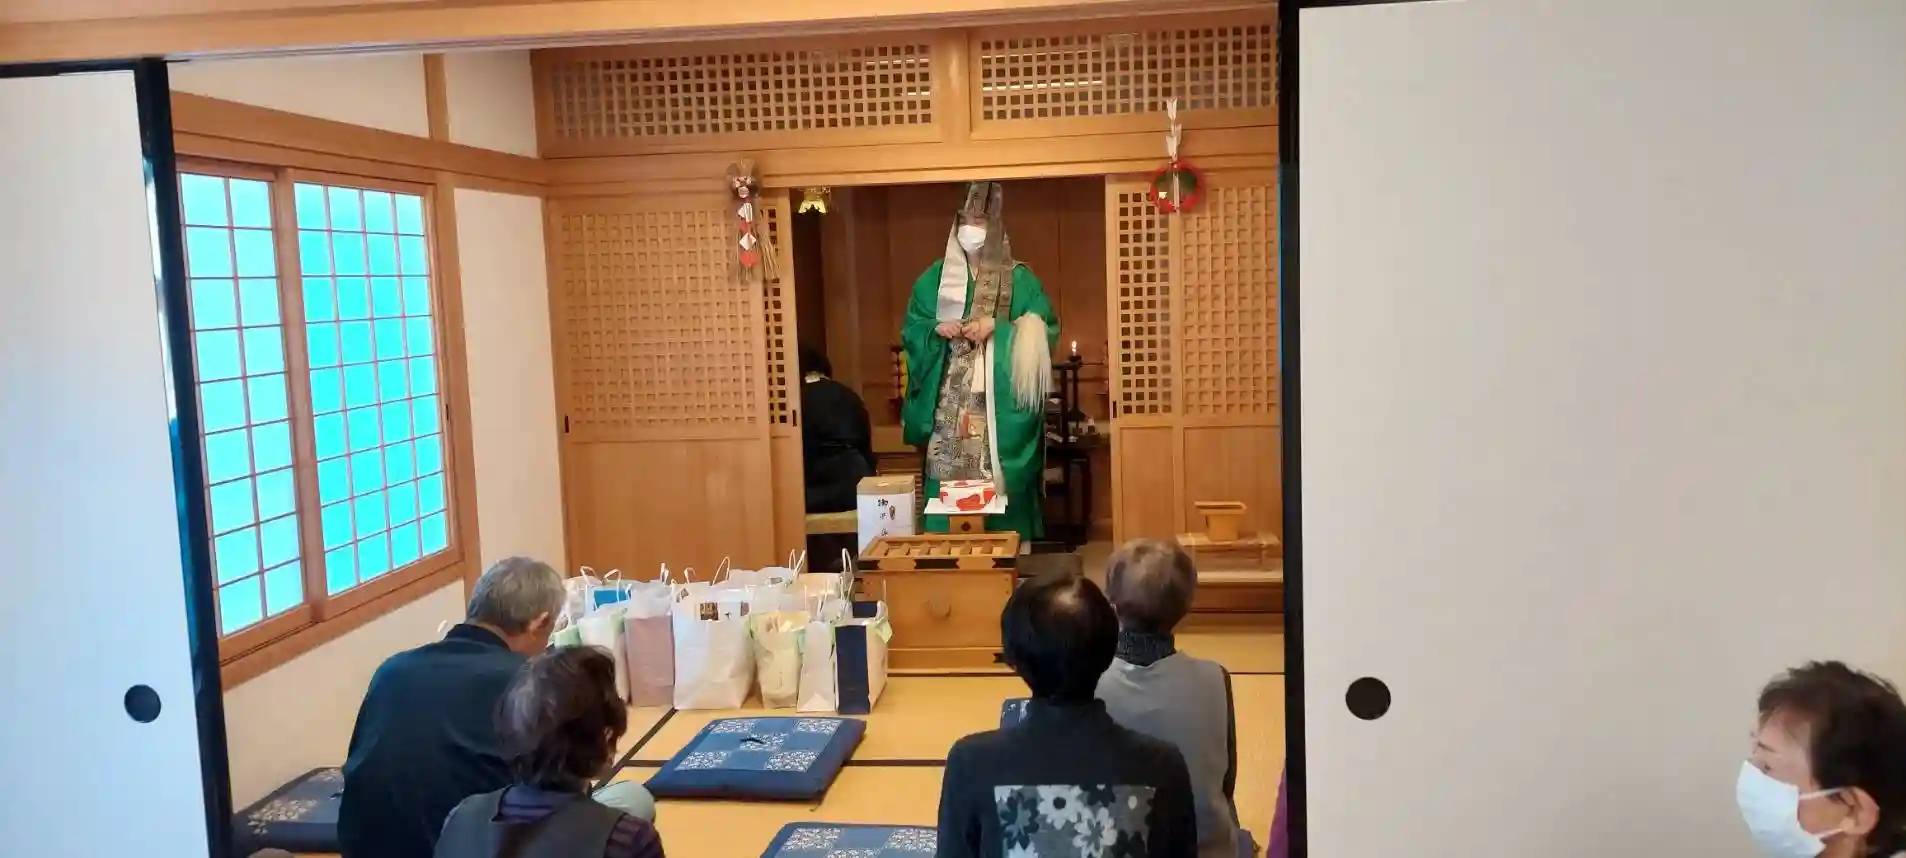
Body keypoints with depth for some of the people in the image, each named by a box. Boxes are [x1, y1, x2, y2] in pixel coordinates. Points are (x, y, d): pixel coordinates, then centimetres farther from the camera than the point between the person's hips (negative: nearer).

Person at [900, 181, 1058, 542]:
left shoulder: (1019, 279, 4)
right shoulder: (934, 278, 11)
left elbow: (1044, 329, -3)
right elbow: (910, 330, 12)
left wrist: (997, 326, -15)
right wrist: (936, 329, -9)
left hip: (999, 401, -2)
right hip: (949, 401, 2)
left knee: (1000, 482, -3)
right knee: (948, 476, -2)